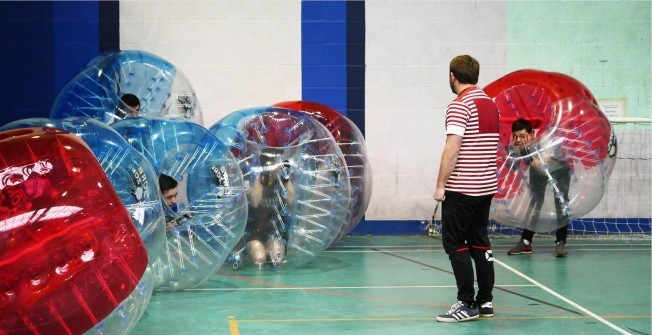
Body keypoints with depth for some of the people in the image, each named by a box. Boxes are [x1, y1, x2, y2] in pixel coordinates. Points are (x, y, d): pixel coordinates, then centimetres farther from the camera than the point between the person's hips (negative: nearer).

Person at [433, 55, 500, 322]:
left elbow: (452, 149, -18)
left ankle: (467, 304, -3)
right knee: (480, 242, 12)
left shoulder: (459, 105, -13)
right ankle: (485, 301, 15)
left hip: (461, 188, -8)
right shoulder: (491, 105, 12)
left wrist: (440, 185, -14)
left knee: (454, 244, -2)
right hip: (486, 187, 8)